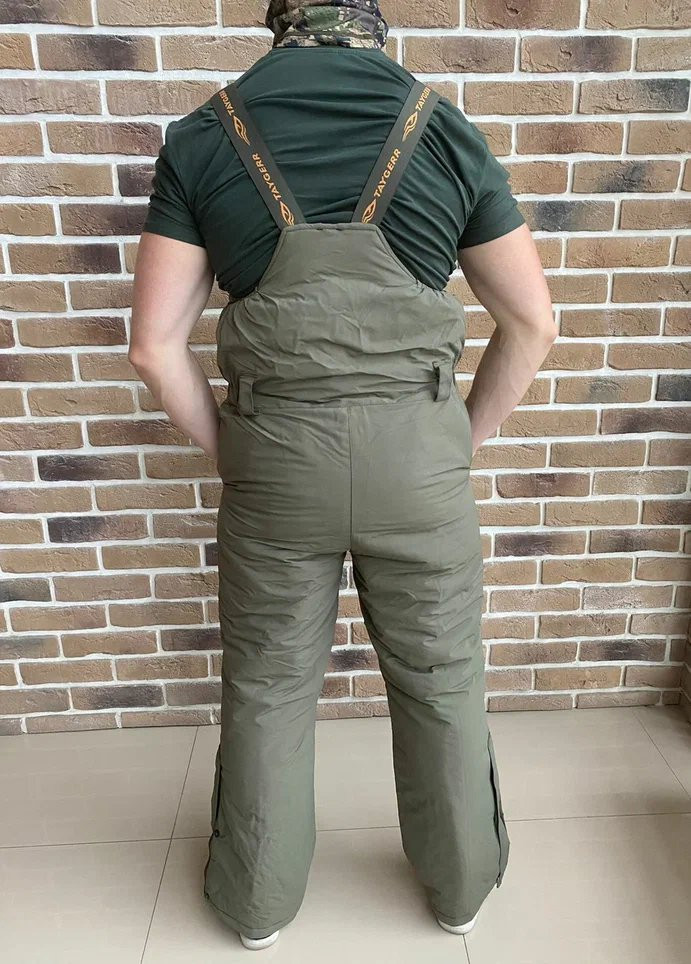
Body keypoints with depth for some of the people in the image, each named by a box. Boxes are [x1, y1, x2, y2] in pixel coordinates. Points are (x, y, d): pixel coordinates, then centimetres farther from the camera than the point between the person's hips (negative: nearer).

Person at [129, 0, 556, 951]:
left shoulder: (202, 136, 4)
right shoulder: (446, 130, 4)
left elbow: (155, 345, -1)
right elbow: (532, 322, 4)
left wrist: (228, 447, 11)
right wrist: (464, 440, 13)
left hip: (273, 452, 1)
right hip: (419, 451, 1)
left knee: (268, 686, 19)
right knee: (443, 681, 19)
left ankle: (257, 898, 42)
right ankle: (461, 884, 44)